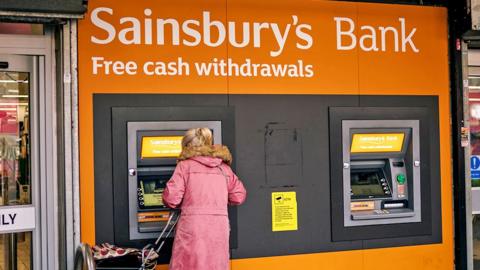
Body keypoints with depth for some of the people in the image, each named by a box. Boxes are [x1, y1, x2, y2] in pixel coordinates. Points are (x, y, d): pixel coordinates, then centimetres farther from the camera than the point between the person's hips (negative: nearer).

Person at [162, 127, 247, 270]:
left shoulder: (185, 165, 3)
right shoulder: (223, 167, 13)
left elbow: (171, 198, -4)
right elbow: (239, 196, 14)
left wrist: (183, 203, 17)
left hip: (192, 226, -3)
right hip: (219, 226, 4)